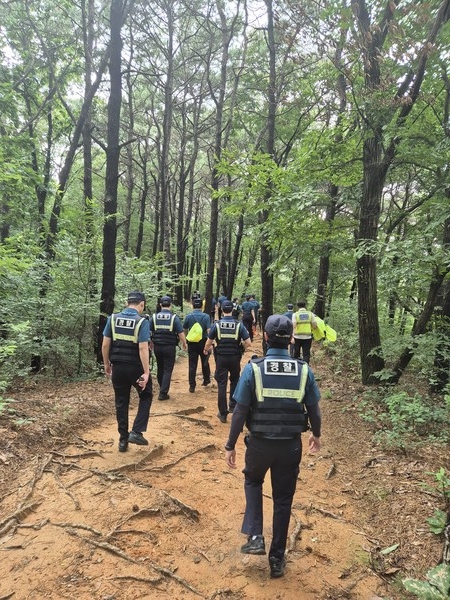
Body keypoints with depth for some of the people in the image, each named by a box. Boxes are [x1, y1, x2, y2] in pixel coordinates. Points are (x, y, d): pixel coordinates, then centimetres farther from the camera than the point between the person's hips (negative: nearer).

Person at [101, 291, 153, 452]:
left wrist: (107, 364, 12)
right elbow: (143, 349, -19)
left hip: (118, 367, 4)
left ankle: (123, 439, 21)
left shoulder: (112, 319, 0)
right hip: (136, 368, -4)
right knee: (146, 396, 18)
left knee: (121, 403, 14)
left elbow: (105, 345, 0)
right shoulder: (142, 322, -13)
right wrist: (146, 372, -17)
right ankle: (136, 432, 7)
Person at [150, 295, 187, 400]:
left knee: (160, 369, 18)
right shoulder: (174, 317, -10)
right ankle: (163, 393, 0)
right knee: (167, 370, 3)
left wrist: (151, 343, 21)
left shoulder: (154, 317, -1)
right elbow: (181, 333, -11)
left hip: (157, 347, 4)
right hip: (170, 347, -3)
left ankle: (162, 389, 31)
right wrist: (184, 343, 6)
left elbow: (149, 332, 4)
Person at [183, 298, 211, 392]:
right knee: (205, 362, 19)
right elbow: (208, 330, -13)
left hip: (192, 343, 0)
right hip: (203, 342, 0)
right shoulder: (206, 316, -8)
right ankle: (206, 380, 35)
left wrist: (187, 339, 21)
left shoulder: (188, 316, -5)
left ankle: (192, 386, 3)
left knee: (192, 365, 3)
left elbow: (185, 330, 4)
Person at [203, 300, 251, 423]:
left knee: (222, 385, 5)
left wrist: (206, 350, 19)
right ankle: (233, 406, 26)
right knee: (235, 381, 24)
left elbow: (209, 342, -2)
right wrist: (241, 349, 11)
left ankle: (223, 413, 8)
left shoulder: (217, 324, -7)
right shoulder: (239, 325, -7)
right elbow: (248, 342, -10)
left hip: (221, 357, -1)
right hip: (235, 357, 1)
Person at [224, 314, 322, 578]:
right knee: (283, 500, 17)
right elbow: (314, 410, 1)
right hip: (291, 445, 1)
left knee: (253, 482, 28)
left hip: (260, 443, -1)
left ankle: (255, 537, 18)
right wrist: (316, 435, 21)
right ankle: (277, 559, 29)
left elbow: (240, 412, -10)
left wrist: (231, 445, 2)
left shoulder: (253, 369, -14)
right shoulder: (304, 370, -8)